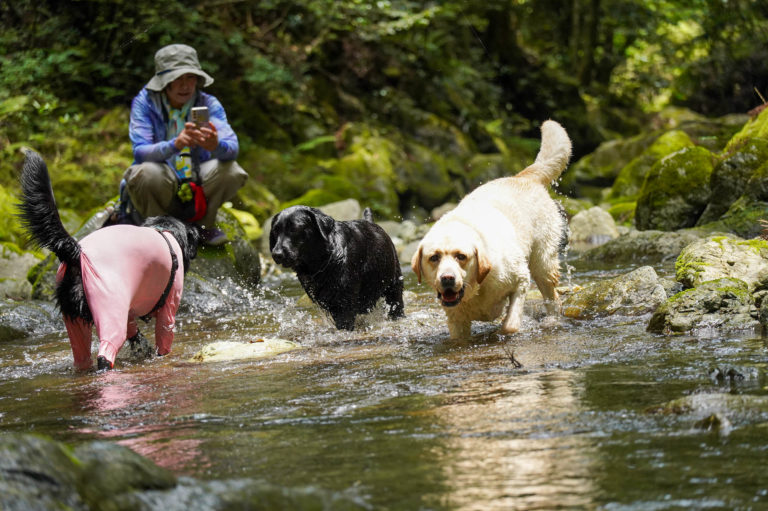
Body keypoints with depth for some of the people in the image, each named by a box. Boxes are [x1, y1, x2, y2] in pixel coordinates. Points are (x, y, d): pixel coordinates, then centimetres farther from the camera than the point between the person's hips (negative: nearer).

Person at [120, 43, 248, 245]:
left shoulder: (208, 104, -4)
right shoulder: (144, 103, -9)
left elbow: (233, 148, -19)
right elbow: (140, 151, -23)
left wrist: (216, 145, -45)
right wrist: (175, 144, -44)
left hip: (198, 189, 3)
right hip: (161, 189, -3)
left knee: (230, 171, -25)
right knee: (144, 173, -35)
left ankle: (204, 225, 2)